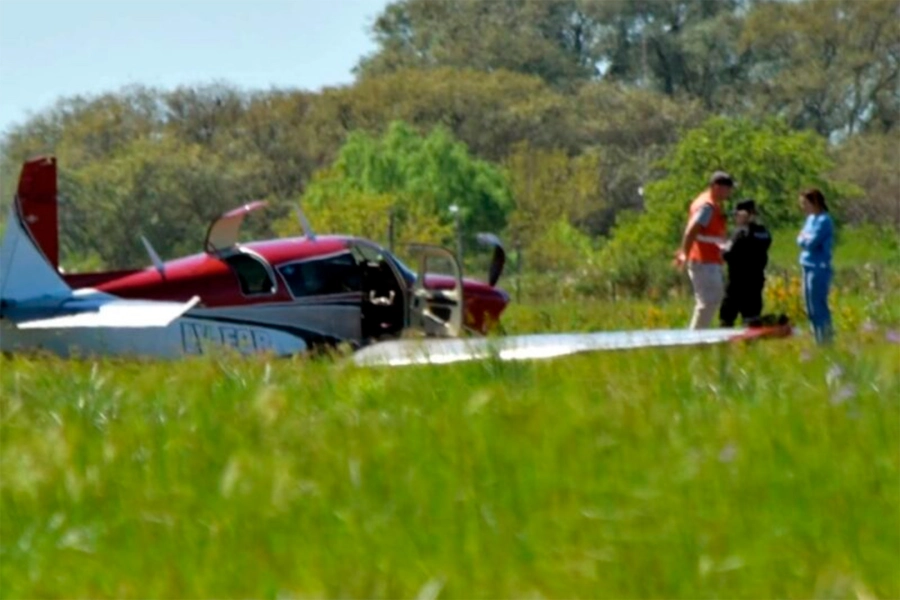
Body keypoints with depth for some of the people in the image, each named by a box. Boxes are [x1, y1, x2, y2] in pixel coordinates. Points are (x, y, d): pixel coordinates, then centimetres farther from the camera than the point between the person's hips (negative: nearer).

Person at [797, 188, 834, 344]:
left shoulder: (824, 220, -14)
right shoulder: (811, 218, 13)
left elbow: (812, 242, -18)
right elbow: (801, 240, 13)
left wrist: (805, 237, 0)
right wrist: (805, 239, -7)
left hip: (819, 268, -9)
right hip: (808, 267, 9)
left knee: (818, 308, -7)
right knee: (811, 309, 13)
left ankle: (825, 341, -4)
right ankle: (819, 340, 20)